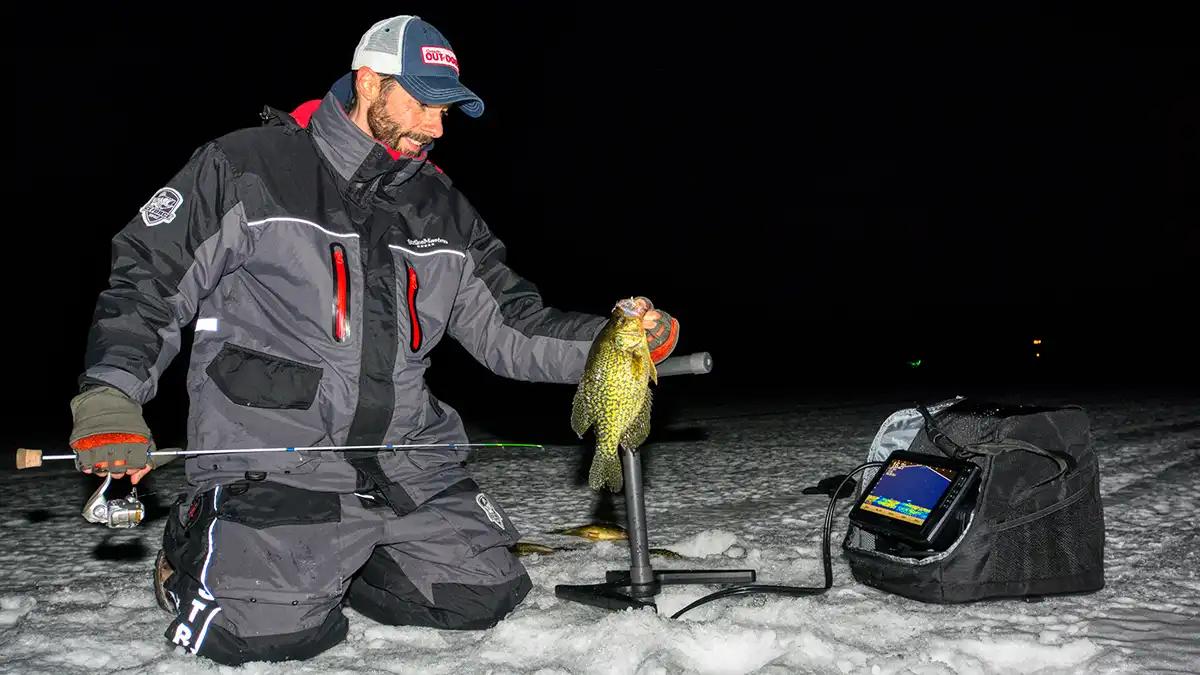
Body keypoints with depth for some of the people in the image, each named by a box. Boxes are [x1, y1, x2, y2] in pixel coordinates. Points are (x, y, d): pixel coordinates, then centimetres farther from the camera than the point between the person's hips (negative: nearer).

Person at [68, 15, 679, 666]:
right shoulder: (244, 168, -3)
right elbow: (147, 283, 0)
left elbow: (509, 325, 10)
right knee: (273, 626, -22)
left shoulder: (443, 209, 12)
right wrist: (110, 400, -14)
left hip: (404, 459, 5)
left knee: (484, 596, -3)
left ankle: (334, 560, 18)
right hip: (270, 453, -5)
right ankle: (198, 550, 12)